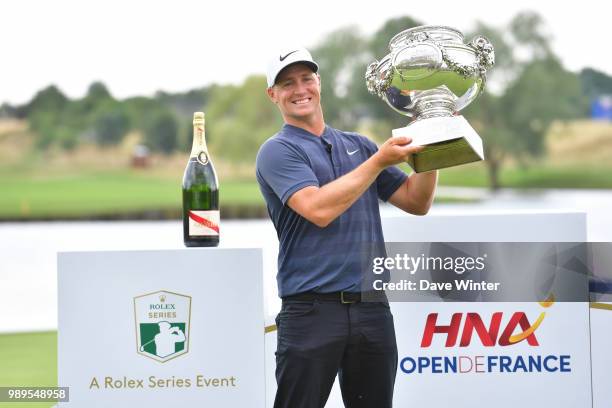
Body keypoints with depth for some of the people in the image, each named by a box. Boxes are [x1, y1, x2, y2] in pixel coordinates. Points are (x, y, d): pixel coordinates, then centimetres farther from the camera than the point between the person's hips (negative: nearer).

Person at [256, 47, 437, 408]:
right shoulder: (278, 151, -2)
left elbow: (416, 202, 16)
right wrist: (379, 161, -14)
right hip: (312, 309, -5)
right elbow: (319, 209, -18)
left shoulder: (358, 145, 17)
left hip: (371, 308, 5)